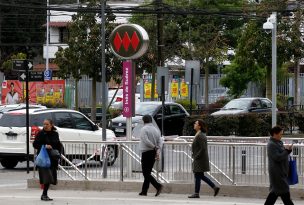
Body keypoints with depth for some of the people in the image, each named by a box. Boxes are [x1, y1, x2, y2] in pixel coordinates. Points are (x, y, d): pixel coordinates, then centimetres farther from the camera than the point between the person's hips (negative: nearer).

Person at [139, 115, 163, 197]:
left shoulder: (144, 129, -9)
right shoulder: (156, 130, 11)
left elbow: (146, 141, -21)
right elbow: (160, 141, 2)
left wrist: (154, 147, -9)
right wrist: (158, 151, -8)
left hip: (146, 152, -7)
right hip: (154, 153, 7)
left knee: (146, 173, -6)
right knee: (148, 173, 14)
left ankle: (158, 186, -22)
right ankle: (144, 191, 16)